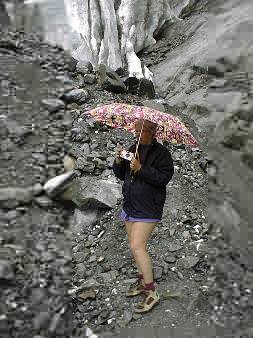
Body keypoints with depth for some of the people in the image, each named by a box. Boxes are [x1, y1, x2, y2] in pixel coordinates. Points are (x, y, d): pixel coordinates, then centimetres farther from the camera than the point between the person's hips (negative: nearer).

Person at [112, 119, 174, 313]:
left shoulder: (161, 152, -8)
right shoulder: (133, 149, 12)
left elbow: (164, 177, -18)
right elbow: (121, 175, 14)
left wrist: (141, 168, -24)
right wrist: (119, 161, -5)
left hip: (148, 208, -7)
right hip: (130, 205, 8)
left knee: (137, 247, -14)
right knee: (135, 246, 15)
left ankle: (152, 293, -3)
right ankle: (143, 281, 33)